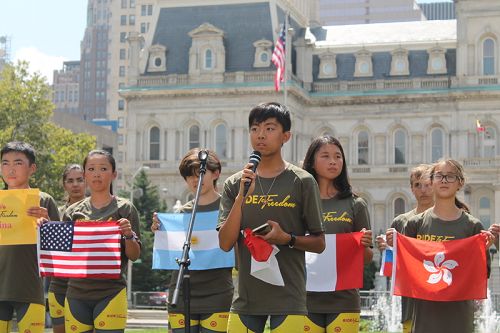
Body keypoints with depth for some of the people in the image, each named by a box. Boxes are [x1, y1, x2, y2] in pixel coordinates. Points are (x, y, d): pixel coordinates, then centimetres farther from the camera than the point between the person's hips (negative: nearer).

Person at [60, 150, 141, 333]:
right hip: (76, 293, 3)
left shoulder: (124, 208, 3)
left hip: (111, 292, -3)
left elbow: (134, 255, 1)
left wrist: (129, 235, -17)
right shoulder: (73, 212, 11)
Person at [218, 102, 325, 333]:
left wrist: (287, 239, -14)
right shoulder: (235, 184, 8)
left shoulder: (302, 182, 1)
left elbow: (319, 244, 5)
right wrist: (242, 195, -10)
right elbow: (225, 243, -2)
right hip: (246, 297, 3)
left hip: (288, 299, -2)